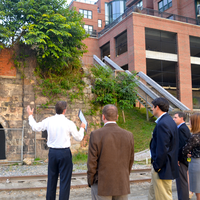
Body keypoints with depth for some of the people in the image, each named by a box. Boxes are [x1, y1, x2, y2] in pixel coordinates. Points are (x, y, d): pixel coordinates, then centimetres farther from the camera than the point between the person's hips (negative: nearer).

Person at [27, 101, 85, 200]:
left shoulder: (48, 121, -3)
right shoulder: (69, 123, -10)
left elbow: (35, 127, 12)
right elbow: (79, 138, 0)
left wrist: (30, 115, 27)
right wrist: (82, 128, 19)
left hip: (52, 152, 4)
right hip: (64, 153, -4)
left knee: (51, 179, 16)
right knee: (65, 180, 4)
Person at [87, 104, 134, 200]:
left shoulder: (96, 135, -13)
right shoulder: (128, 135, -3)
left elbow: (92, 162, -10)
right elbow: (130, 161, 6)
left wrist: (90, 181, 4)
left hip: (102, 185, -3)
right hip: (122, 185, 3)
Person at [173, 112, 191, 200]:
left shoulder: (182, 128, -17)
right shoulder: (184, 128, 15)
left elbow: (182, 145, -24)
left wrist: (178, 158, -19)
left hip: (181, 160, -11)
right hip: (183, 159, 11)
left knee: (181, 182, -4)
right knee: (183, 182, 18)